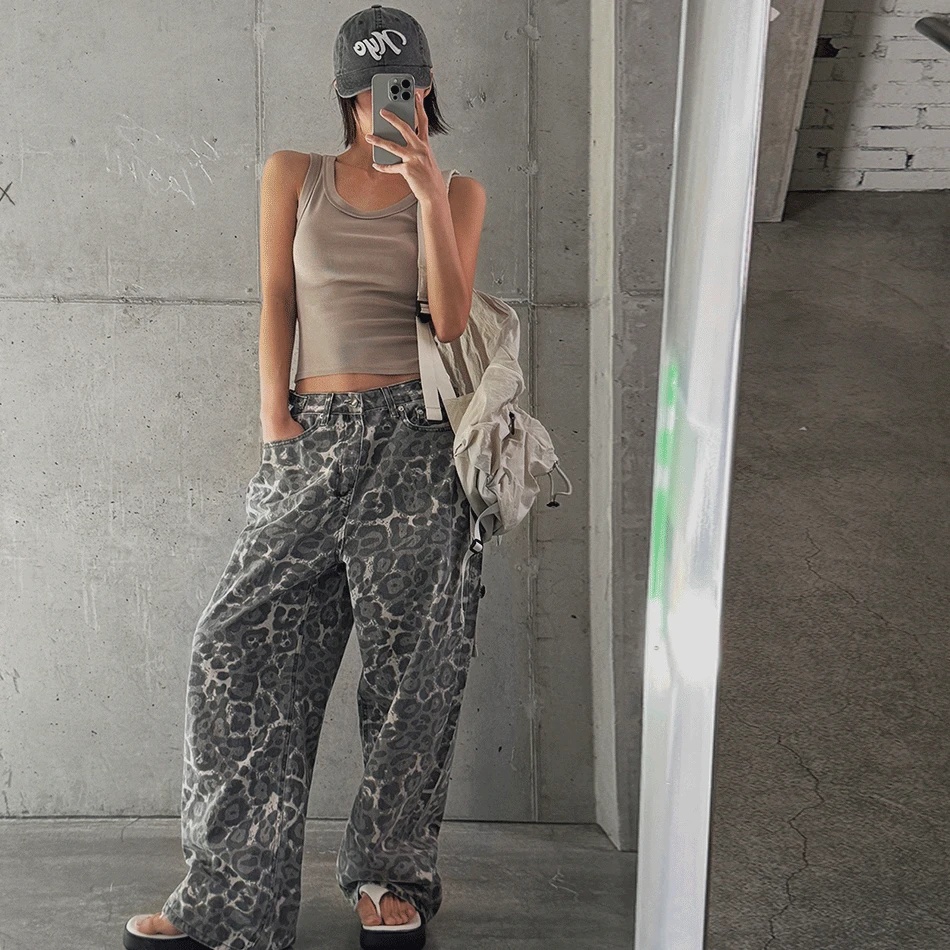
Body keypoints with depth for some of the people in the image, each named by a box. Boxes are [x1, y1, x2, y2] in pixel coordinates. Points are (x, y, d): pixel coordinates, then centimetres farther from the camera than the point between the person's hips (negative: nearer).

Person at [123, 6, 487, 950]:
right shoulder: (293, 176, 12)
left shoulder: (458, 192, 9)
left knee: (405, 655, 1)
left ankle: (391, 873, 16)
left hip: (412, 438, -1)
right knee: (242, 643, -4)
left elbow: (451, 320, -4)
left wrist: (428, 194, -11)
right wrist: (273, 407, -4)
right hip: (311, 441, 2)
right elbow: (277, 299, 8)